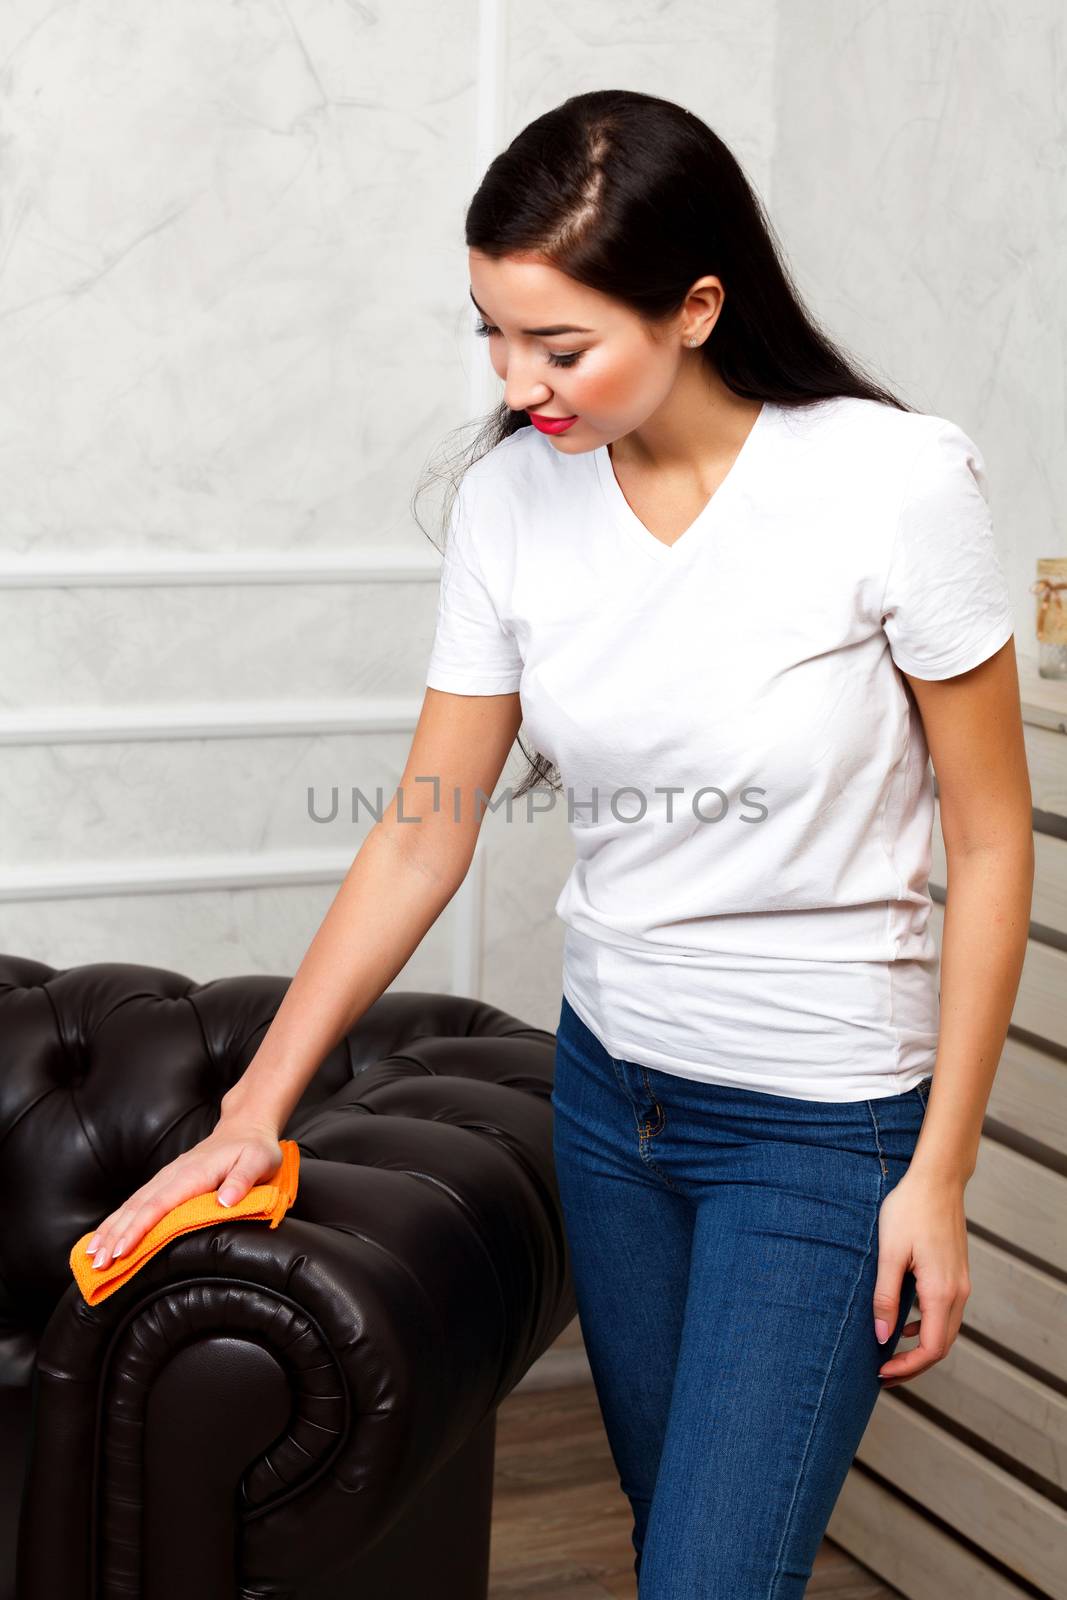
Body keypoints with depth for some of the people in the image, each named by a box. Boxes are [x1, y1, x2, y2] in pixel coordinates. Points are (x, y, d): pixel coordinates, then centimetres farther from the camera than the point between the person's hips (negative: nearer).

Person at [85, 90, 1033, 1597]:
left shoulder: (894, 483, -19)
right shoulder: (513, 499, -7)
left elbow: (990, 843, -10)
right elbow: (420, 843, 0)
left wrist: (940, 1170, -10)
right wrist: (254, 1111, -1)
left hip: (824, 1126, -4)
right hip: (611, 1087, 5)